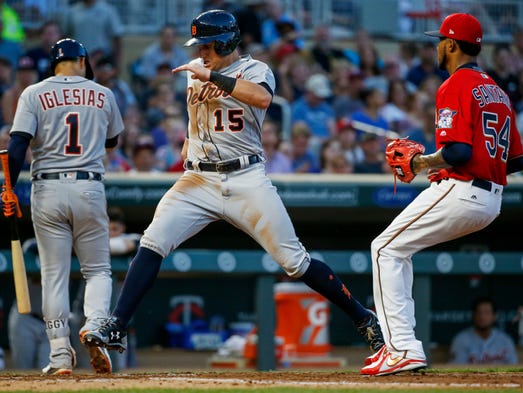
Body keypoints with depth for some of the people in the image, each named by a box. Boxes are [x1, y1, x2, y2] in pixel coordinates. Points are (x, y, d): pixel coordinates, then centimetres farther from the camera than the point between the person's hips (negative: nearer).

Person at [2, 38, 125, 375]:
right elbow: (112, 141, 23)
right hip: (89, 188, 1)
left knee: (54, 274, 5)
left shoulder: (34, 94, 1)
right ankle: (95, 325, -16)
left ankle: (61, 355, 0)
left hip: (47, 190, -1)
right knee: (98, 269, 12)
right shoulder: (103, 95, 8)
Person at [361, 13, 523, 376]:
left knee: (386, 249, -3)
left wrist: (423, 163, -6)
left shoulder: (455, 87, -10)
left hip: (459, 192, -9)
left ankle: (403, 349, -14)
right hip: (491, 201, 9)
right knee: (398, 247, 21)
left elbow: (458, 151, -21)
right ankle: (400, 342, 17)